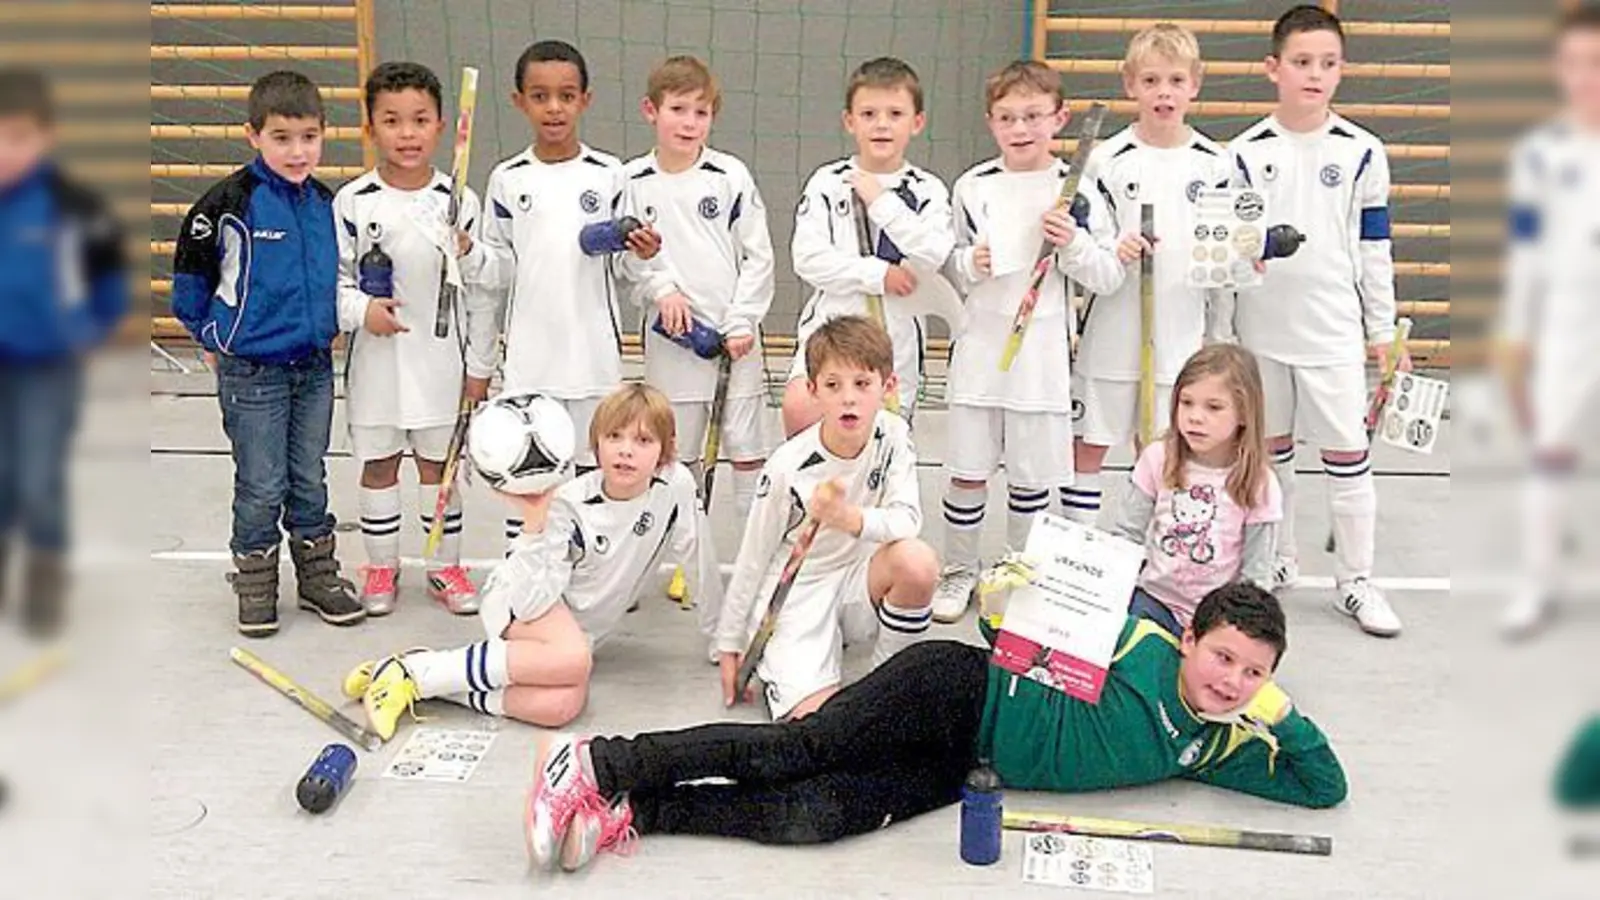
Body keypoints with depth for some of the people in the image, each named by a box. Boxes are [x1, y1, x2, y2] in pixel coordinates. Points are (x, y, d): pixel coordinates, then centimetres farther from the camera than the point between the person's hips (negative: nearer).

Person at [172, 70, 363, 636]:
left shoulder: (326, 203, 2)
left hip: (314, 366, 5)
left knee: (310, 479, 15)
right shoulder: (231, 202, -15)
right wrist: (212, 334, 3)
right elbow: (190, 269, -4)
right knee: (261, 486, 4)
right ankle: (255, 584, 20)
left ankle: (317, 574, 27)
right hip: (252, 371, -4)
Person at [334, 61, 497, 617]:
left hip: (442, 358, 0)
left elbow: (481, 289, 1)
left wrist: (479, 367, 2)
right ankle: (381, 566, 26)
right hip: (376, 358, 0)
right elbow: (332, 277, 1)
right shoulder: (352, 202, -5)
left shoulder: (459, 201, -4)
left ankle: (446, 565, 25)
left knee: (438, 464, 11)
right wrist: (361, 309, -20)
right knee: (378, 464, 12)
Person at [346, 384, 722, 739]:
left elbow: (700, 562, 0)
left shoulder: (676, 486, -15)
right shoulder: (569, 504, -21)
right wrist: (535, 523, -37)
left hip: (580, 625, 4)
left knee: (564, 705, -31)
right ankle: (414, 670, -28)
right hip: (517, 599, -4)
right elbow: (535, 601, -27)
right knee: (573, 659, -40)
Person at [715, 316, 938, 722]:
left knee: (918, 562, -30)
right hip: (796, 595, -3)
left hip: (857, 583, 3)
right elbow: (753, 559, -7)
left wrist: (851, 519, -41)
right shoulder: (788, 466, -18)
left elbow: (908, 519, -20)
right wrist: (730, 644, -1)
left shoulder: (893, 436, -9)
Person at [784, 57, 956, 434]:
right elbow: (808, 258, -8)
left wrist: (881, 201, -12)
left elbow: (933, 256, -14)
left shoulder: (927, 190, 3)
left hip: (896, 335, 1)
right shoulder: (827, 182, 2)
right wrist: (878, 274, -14)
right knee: (799, 407, -23)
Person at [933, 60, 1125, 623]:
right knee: (967, 471, 6)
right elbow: (944, 265, 11)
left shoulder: (1076, 189, -2)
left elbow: (1110, 277, 0)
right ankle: (958, 571, 22)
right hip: (979, 348, 1)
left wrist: (1073, 243, -17)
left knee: (1032, 476, 9)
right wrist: (969, 264, -10)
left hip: (1042, 353, -1)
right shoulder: (972, 186, 2)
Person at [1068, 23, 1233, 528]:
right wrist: (1112, 252, -18)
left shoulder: (1214, 163, 3)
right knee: (1088, 446, 3)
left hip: (1181, 333, 2)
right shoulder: (1109, 160, -3)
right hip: (1112, 331, -1)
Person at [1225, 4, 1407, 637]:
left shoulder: (1361, 152, -1)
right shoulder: (1246, 153, -1)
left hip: (1335, 330, -1)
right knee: (1270, 449, 14)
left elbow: (1374, 247, 3)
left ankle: (1355, 581, 10)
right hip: (1262, 329, 1)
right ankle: (1277, 559, 30)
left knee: (1348, 454, -1)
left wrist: (1384, 333, 4)